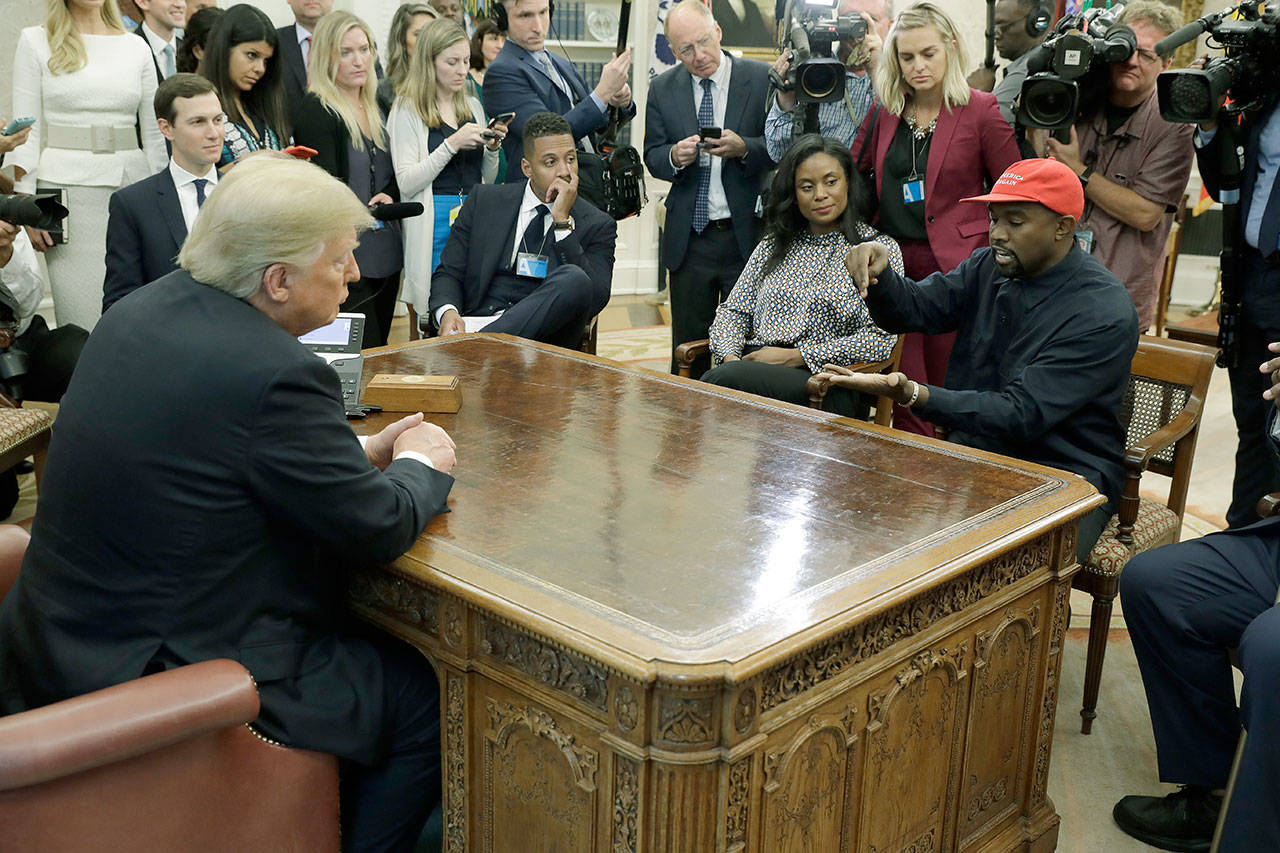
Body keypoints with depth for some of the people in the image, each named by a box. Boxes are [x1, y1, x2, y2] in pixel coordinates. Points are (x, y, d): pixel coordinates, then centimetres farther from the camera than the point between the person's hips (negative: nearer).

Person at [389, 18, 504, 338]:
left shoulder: (473, 106, 14)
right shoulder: (407, 110, -2)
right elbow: (407, 183, -11)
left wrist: (492, 147, 0)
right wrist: (452, 144, -16)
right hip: (433, 224, -5)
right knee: (429, 322, -2)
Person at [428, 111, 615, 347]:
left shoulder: (597, 225, 9)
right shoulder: (484, 200, 15)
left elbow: (596, 299, -7)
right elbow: (448, 272, 14)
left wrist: (562, 220, -9)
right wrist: (447, 312, -11)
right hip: (477, 321, -2)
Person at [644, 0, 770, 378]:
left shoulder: (762, 78, -2)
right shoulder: (662, 88, 7)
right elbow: (652, 157, 8)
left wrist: (744, 148, -22)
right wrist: (675, 156, -15)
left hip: (748, 235, -2)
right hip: (689, 240, 2)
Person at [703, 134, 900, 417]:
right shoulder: (774, 245, 22)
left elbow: (880, 340, -4)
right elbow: (733, 311, 20)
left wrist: (794, 356, -9)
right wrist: (729, 356, -4)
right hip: (754, 366, 4)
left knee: (724, 380, -33)